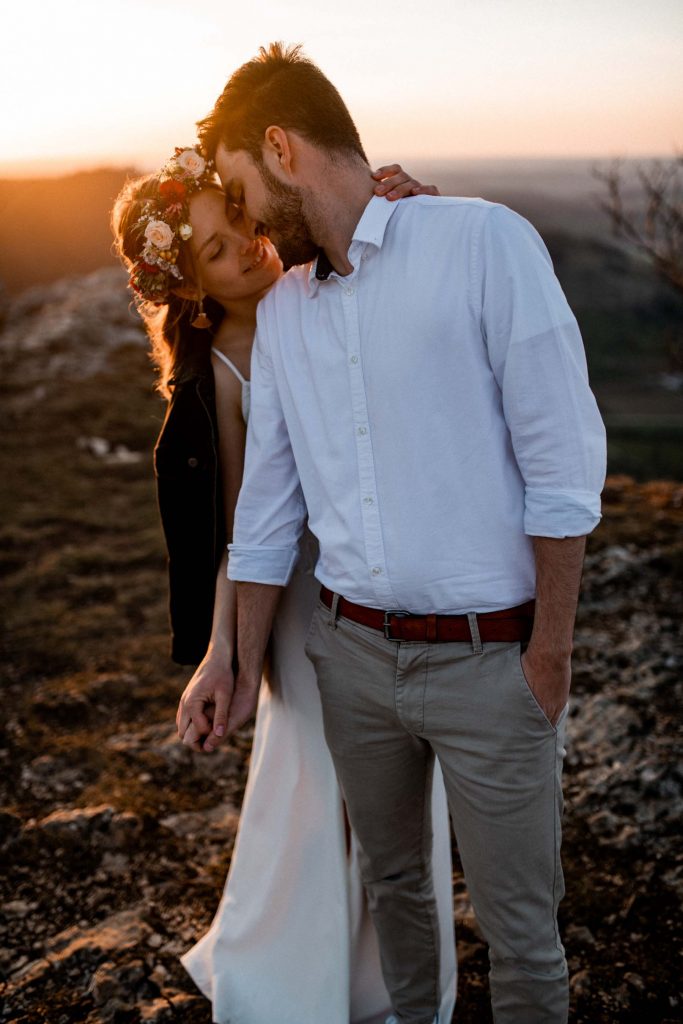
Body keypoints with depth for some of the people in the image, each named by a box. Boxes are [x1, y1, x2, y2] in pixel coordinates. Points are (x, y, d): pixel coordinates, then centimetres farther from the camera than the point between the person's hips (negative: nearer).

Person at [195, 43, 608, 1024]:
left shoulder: (485, 241, -11)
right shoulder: (281, 310, 7)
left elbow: (563, 464, -13)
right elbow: (266, 508, 13)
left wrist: (550, 651, -12)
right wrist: (246, 669, 17)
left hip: (489, 657, -5)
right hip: (351, 650, 6)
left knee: (519, 924, 7)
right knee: (392, 879, 23)